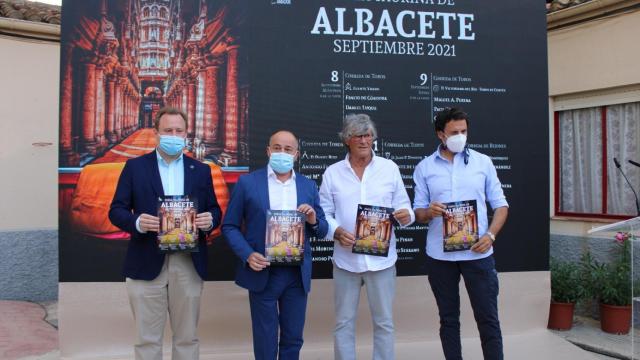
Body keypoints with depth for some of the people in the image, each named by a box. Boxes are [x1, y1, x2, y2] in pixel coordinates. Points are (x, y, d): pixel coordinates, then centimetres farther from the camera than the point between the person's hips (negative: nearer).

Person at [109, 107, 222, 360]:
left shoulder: (201, 170, 9)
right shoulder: (135, 167, 4)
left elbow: (214, 211, 11)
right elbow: (116, 210, 1)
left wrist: (210, 220, -13)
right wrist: (137, 222, -19)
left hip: (189, 263, 2)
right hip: (147, 262, -1)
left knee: (187, 336, 11)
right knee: (147, 338, 7)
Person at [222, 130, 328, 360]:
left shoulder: (308, 186, 7)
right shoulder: (247, 182, -2)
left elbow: (321, 232, 10)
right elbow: (229, 226, -1)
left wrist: (313, 221, -12)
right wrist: (247, 255, -16)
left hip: (297, 274, 3)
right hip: (263, 273, -3)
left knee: (293, 339, 14)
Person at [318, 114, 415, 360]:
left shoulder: (389, 168, 3)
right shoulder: (332, 173, 2)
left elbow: (403, 206, 5)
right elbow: (324, 213, 2)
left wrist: (405, 215, -17)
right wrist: (337, 232, -16)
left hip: (381, 258, 0)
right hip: (346, 259, 0)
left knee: (384, 322, 11)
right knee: (344, 322, 11)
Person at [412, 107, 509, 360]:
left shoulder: (483, 162, 5)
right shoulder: (424, 168, 4)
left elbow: (500, 205, 6)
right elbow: (418, 212, 4)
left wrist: (491, 235, -10)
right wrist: (429, 212, -19)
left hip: (477, 253, 0)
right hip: (440, 255, 1)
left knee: (488, 318, 4)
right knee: (448, 318, 11)